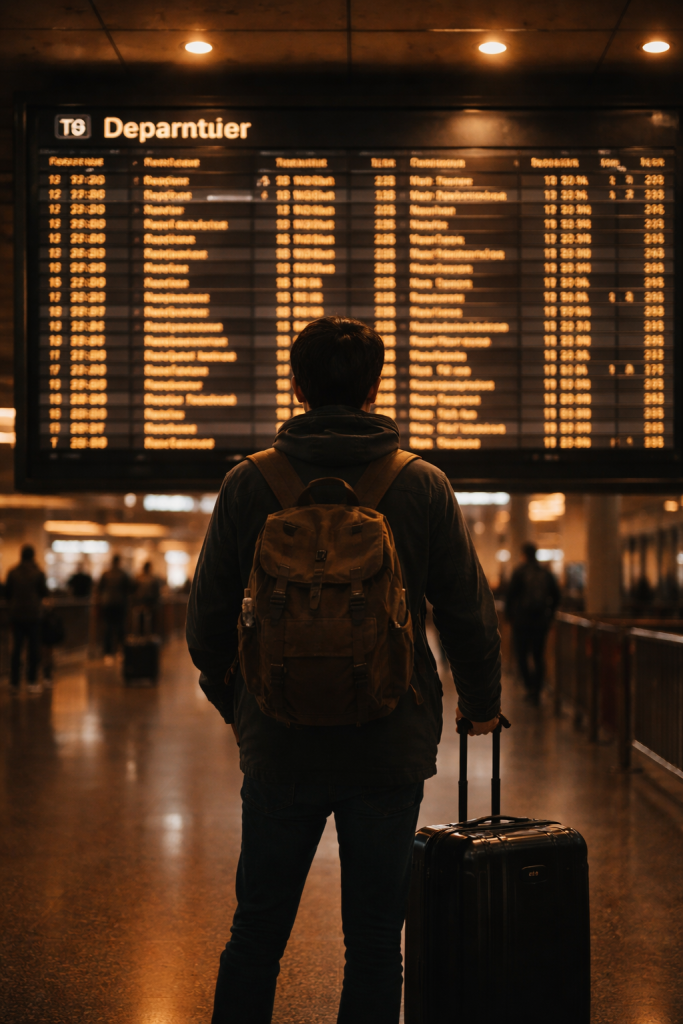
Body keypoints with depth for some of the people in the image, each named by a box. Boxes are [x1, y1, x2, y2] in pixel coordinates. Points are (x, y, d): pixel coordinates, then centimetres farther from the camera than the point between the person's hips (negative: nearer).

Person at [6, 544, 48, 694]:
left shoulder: (12, 572, -2)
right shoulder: (38, 573, -9)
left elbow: (7, 593, 4)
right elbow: (44, 593, -2)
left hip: (16, 614, 2)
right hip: (33, 615, -2)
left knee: (16, 648, 7)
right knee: (33, 648, 5)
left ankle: (14, 682, 7)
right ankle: (31, 681, 4)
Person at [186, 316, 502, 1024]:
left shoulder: (248, 484, -3)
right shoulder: (423, 486, -3)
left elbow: (207, 620, 2)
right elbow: (469, 613, 1)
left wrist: (234, 704, 20)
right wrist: (482, 701, 18)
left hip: (278, 746, 1)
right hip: (390, 750, -1)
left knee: (256, 935, 14)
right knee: (375, 943, 9)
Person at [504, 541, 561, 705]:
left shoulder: (519, 571, -8)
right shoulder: (546, 572, 6)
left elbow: (510, 595, -11)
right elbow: (556, 595, 9)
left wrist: (509, 615, 2)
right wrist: (549, 614, 19)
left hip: (522, 621, -4)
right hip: (541, 622, 4)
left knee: (521, 655, 6)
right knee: (539, 656, 10)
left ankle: (530, 686, -9)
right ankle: (536, 693, 9)